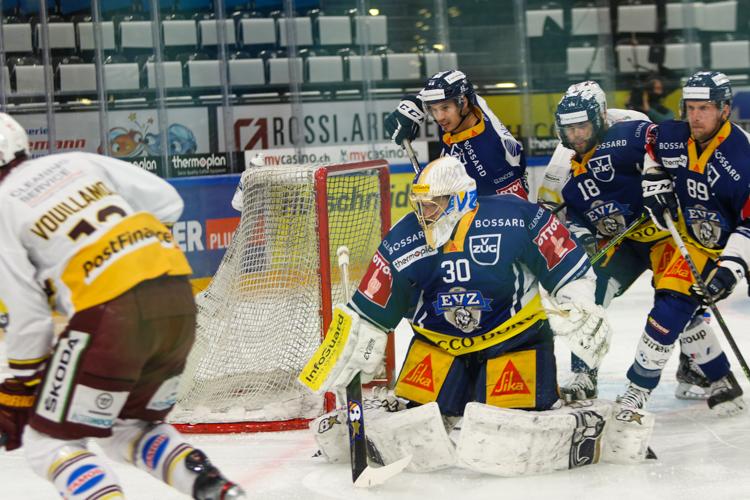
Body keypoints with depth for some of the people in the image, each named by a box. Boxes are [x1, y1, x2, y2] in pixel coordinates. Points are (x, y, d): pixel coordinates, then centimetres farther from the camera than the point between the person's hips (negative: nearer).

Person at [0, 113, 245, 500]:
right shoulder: (76, 162, 18)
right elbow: (167, 201, 16)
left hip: (112, 314, -7)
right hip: (179, 298, 7)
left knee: (51, 443, 6)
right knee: (132, 429, 26)